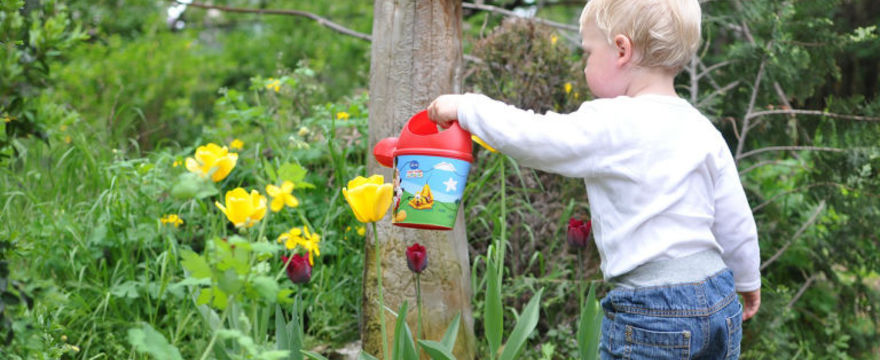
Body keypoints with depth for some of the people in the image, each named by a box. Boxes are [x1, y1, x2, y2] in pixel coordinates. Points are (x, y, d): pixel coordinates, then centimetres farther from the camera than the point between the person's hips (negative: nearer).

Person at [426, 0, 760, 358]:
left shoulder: (610, 125, -14)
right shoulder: (704, 130, 8)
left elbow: (528, 137, -12)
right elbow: (735, 223, 13)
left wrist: (465, 106, 4)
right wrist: (748, 280, 29)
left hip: (650, 315, -7)